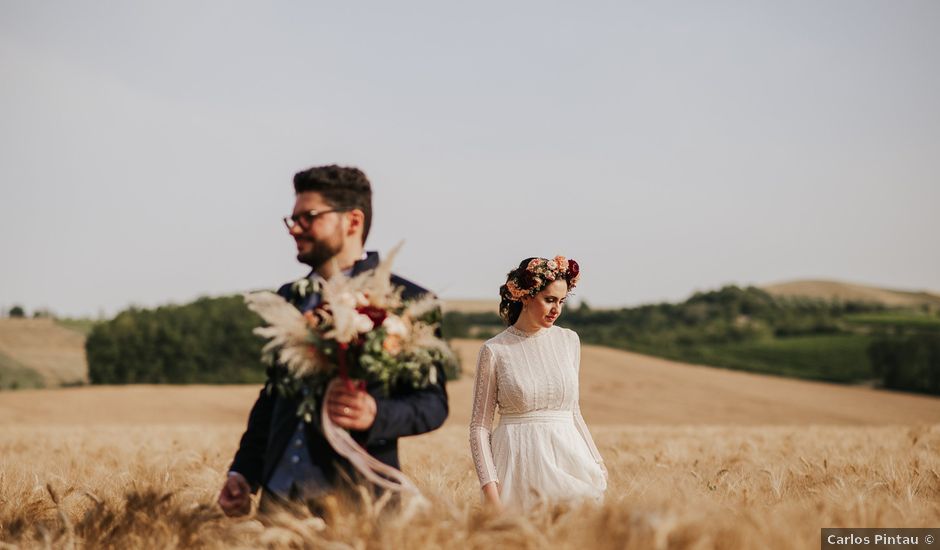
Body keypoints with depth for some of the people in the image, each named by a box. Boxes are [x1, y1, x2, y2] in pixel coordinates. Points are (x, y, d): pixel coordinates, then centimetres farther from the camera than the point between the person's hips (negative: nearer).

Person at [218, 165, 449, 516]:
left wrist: (376, 415, -26)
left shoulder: (407, 301, -4)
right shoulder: (288, 298, 14)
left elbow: (432, 402, -7)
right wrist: (243, 473, 10)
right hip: (277, 497, 5)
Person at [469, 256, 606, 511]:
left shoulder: (569, 341, 8)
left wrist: (596, 462, 10)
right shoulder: (494, 351, -4)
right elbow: (479, 426, -2)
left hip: (568, 456, 3)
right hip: (518, 463, -3)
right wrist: (489, 488, -12)